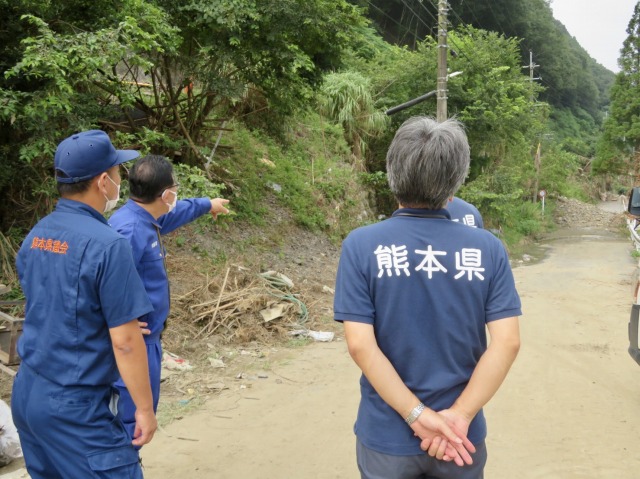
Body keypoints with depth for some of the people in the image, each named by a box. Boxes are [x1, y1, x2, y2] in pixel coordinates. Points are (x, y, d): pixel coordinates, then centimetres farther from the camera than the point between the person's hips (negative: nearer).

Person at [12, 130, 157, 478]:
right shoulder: (105, 244, -20)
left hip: (26, 392, 8)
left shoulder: (35, 236, 4)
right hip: (73, 405, -8)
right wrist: (144, 408, -9)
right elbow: (125, 342, -19)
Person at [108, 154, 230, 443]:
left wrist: (207, 204, 45)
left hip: (147, 341, 11)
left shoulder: (148, 220, 7)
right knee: (130, 417, -2)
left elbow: (174, 214, 30)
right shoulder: (129, 230, -25)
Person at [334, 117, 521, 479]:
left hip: (386, 437, -1)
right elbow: (508, 342, -13)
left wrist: (417, 415, -14)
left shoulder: (361, 246, -13)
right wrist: (459, 416, -13)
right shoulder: (488, 248, -8)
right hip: (461, 438, 1)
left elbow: (360, 345, -18)